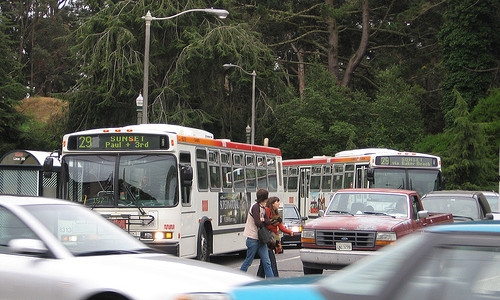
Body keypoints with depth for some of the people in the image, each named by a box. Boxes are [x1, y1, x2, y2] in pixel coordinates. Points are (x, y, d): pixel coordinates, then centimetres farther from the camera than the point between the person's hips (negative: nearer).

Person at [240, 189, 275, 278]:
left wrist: (263, 220, -13)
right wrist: (264, 223, 0)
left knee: (266, 262, 4)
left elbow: (268, 222, 8)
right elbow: (257, 223, -21)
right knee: (248, 261, 1)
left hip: (261, 239, 8)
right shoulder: (255, 207, -13)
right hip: (253, 238, -8)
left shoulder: (263, 208, 13)